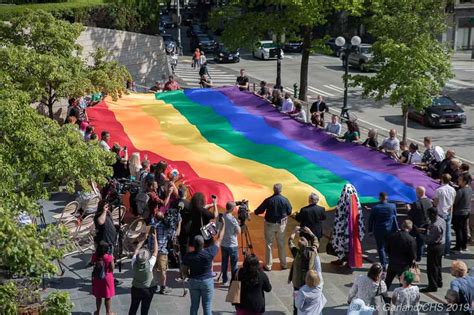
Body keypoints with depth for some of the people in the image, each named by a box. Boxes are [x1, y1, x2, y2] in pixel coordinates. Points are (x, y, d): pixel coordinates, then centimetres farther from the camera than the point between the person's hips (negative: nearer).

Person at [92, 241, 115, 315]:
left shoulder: (95, 256, -14)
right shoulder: (109, 257, -24)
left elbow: (92, 263, 6)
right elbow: (112, 269, -15)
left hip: (97, 278, 3)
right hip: (107, 278, -3)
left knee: (98, 296, 21)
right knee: (108, 297, 15)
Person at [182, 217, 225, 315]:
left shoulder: (188, 256, -14)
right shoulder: (209, 252, -17)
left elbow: (186, 271, 0)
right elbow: (219, 239, -6)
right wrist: (223, 224, 5)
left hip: (193, 281, 1)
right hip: (207, 281, -1)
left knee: (194, 306, 12)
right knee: (207, 306, 5)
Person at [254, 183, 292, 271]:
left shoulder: (268, 200, -16)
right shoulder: (285, 200, -10)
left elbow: (260, 210, -7)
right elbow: (289, 212, 1)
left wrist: (256, 211, 15)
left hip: (269, 224, -2)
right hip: (281, 224, 2)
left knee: (269, 244, 8)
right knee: (281, 244, 14)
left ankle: (268, 265, 11)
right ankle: (283, 264, 21)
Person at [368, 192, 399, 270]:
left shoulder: (375, 208, -12)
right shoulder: (392, 206, -7)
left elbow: (371, 220, -5)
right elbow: (395, 218, 6)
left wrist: (370, 230, 5)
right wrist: (396, 228, 18)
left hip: (378, 231, -2)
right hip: (390, 230, 2)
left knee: (381, 248, 7)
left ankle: (384, 265, 3)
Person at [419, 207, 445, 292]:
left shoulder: (435, 225, -28)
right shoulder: (442, 220, 3)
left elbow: (430, 239, -26)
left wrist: (422, 233, -15)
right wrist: (426, 230, 0)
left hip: (434, 247, -10)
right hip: (441, 245, 10)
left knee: (431, 267, 1)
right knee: (438, 265, 24)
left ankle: (433, 286, 9)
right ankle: (439, 282, 38)